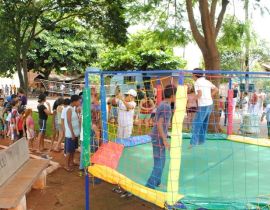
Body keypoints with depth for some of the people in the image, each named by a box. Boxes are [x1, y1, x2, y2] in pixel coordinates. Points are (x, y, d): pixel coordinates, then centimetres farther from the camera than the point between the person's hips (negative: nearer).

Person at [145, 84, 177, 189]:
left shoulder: (162, 104, 11)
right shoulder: (166, 107, -17)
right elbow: (159, 124, -22)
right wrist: (165, 140, -19)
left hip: (156, 136, 9)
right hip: (159, 138, -9)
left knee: (160, 161, 18)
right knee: (159, 162, -4)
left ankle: (157, 183, 29)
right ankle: (150, 186, -1)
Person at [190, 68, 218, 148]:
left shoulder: (197, 83, -11)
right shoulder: (207, 81, 11)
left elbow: (199, 94, -23)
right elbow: (216, 90, 18)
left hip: (203, 106, -8)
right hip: (210, 104, 8)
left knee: (196, 124, -5)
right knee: (204, 123, 16)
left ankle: (193, 142, -8)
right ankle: (201, 140, 24)